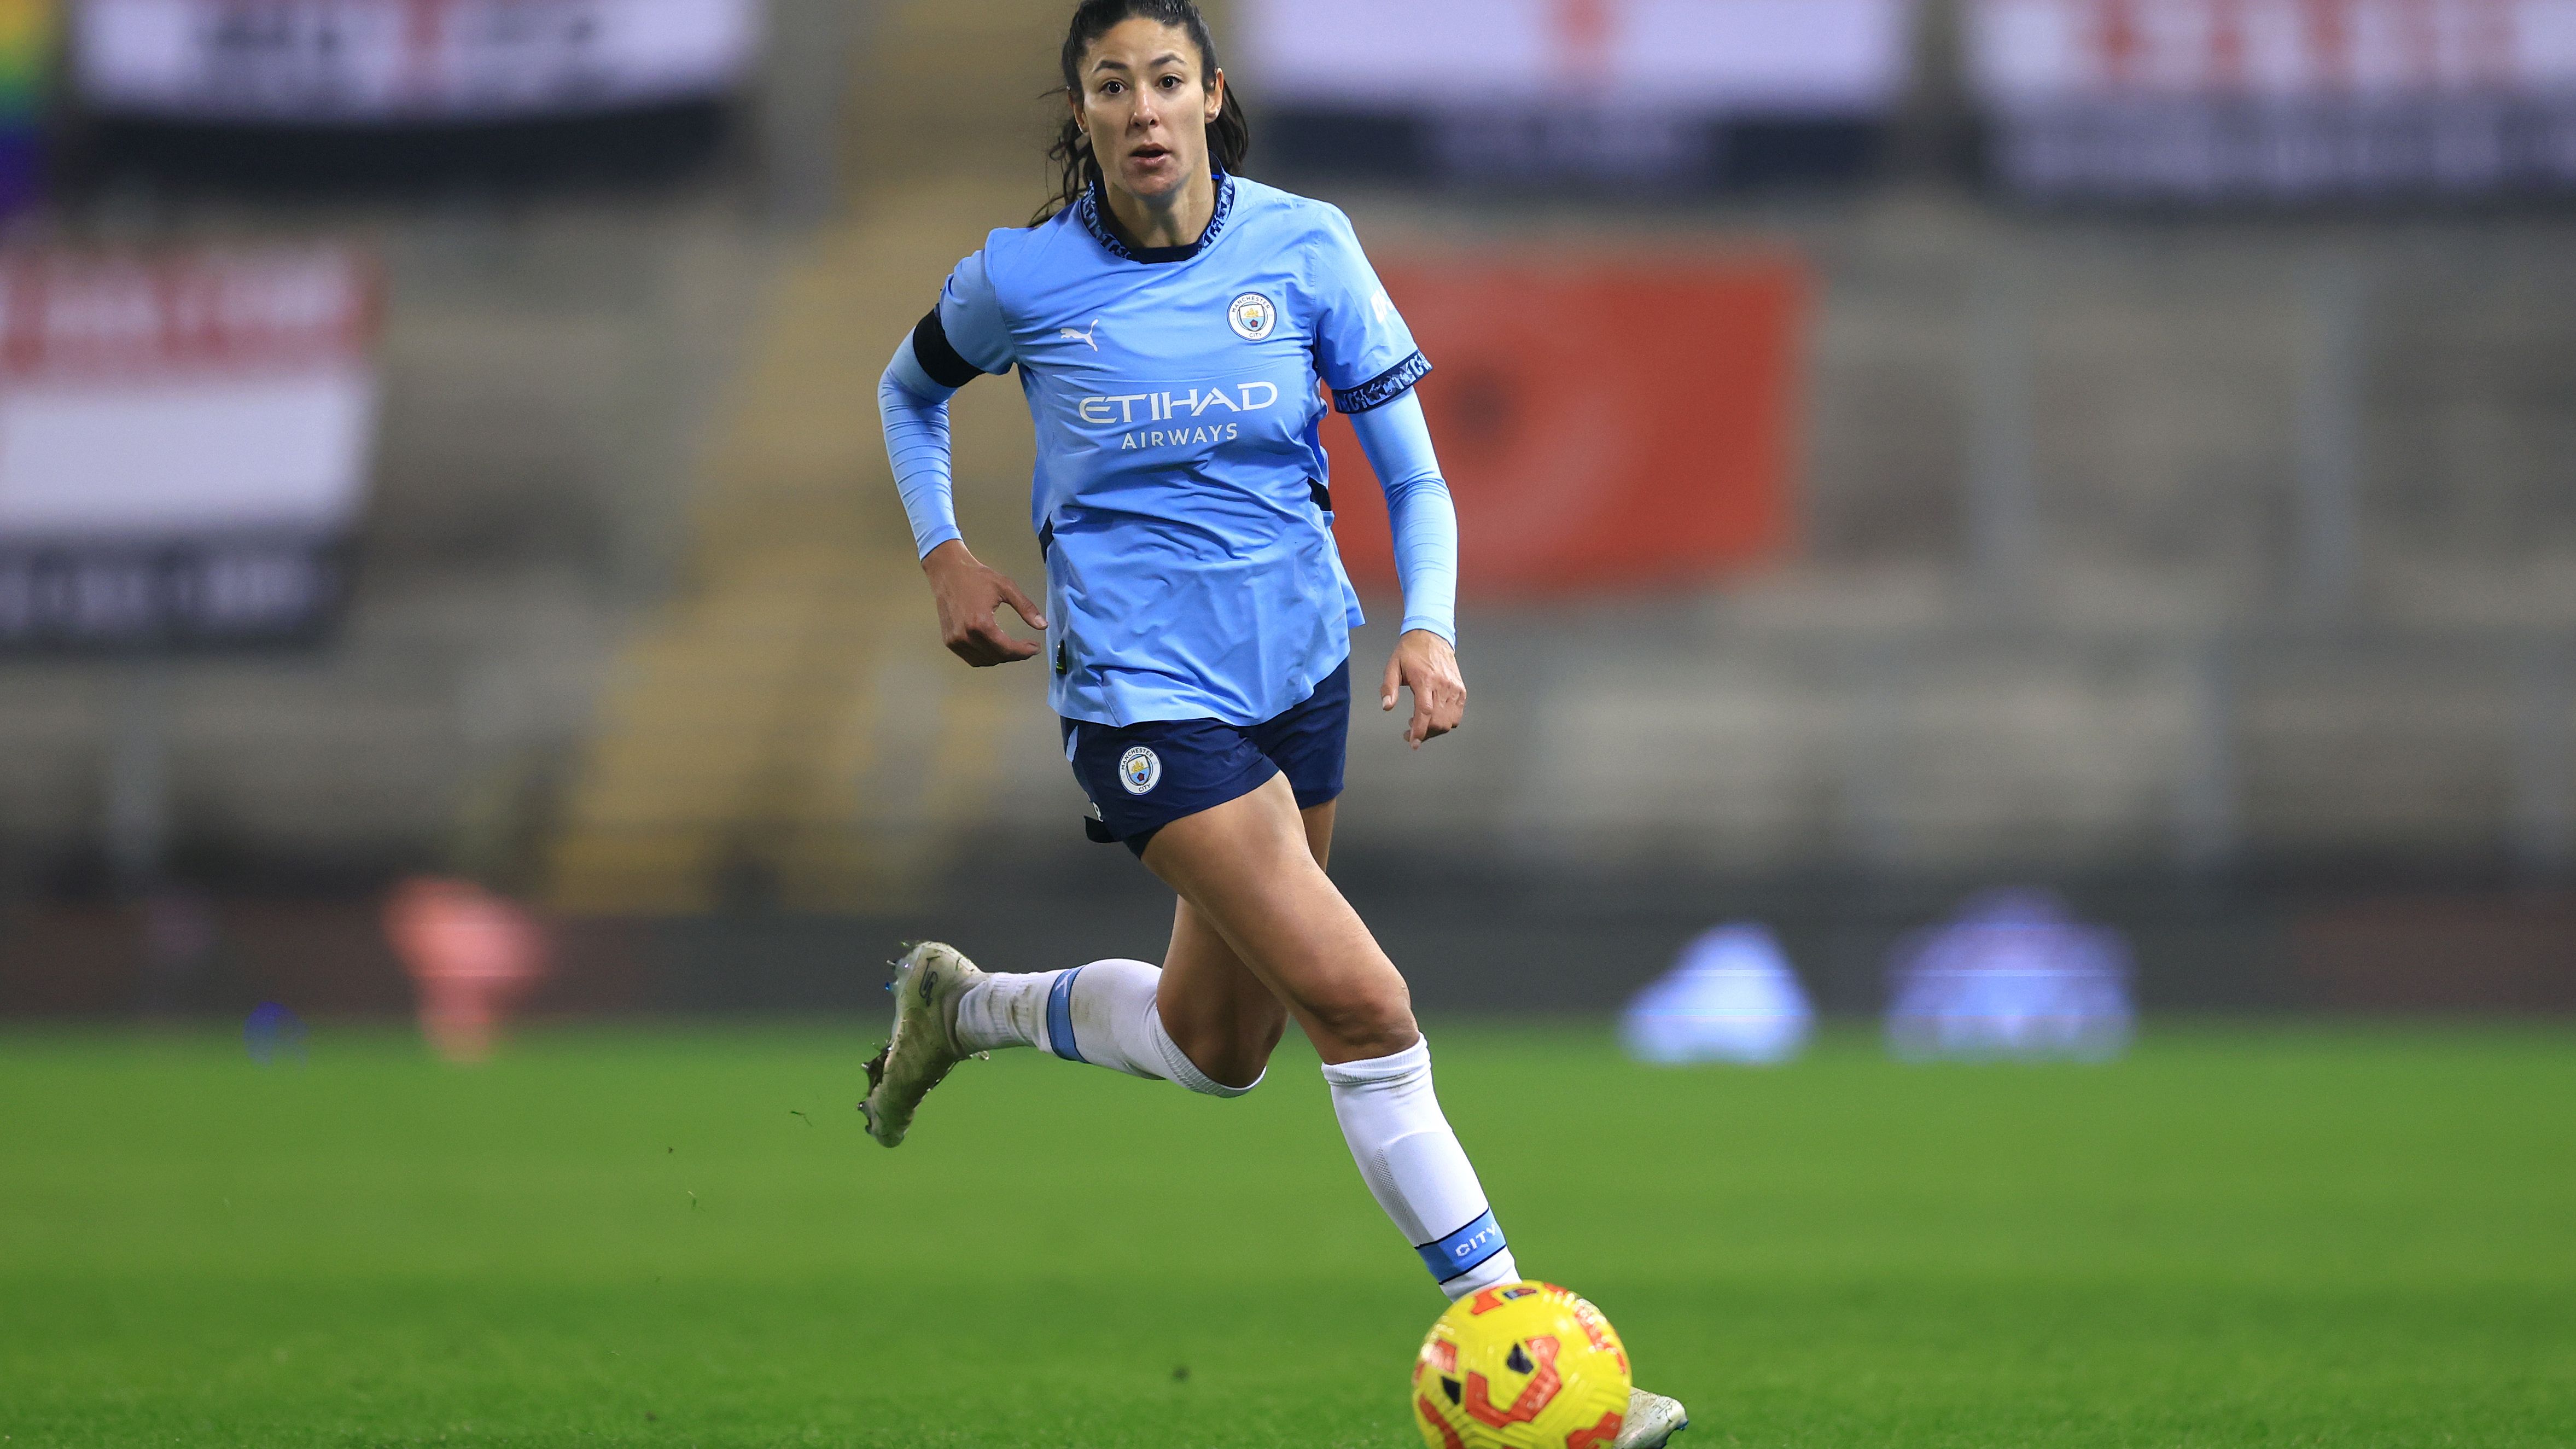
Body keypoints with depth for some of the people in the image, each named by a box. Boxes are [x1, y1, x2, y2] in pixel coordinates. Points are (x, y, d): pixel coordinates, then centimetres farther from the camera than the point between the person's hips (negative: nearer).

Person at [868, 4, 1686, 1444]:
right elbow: (912, 391, 15)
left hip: (1300, 668, 5)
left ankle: (962, 1005, 43)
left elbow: (1414, 475, 0)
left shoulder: (1305, 247, -4)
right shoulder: (1024, 279, -8)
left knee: (1216, 1044, 18)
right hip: (1145, 691, -5)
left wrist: (1431, 628, -16)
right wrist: (945, 556, 3)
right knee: (1363, 1006, -18)